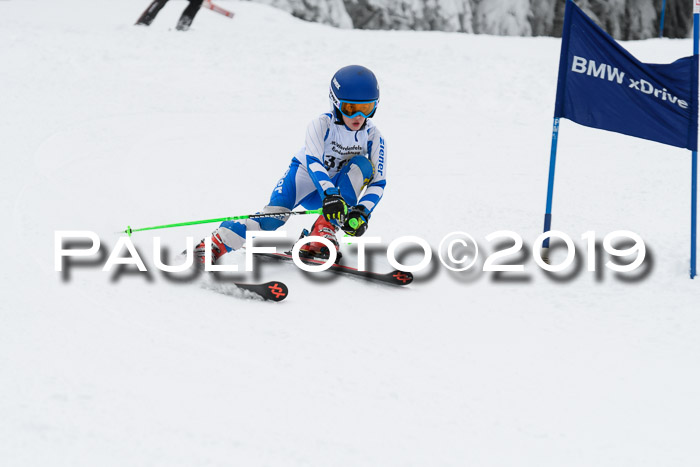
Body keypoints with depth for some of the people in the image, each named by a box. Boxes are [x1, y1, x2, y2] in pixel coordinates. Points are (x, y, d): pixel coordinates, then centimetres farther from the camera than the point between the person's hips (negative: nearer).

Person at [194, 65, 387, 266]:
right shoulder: (321, 125, -22)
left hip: (335, 187, 3)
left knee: (363, 165, -26)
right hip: (306, 175, -3)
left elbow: (378, 182, -17)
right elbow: (313, 162, -37)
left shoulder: (373, 136, -14)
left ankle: (325, 229, -26)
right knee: (275, 215, -32)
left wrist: (362, 212, -37)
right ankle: (217, 243, -30)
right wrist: (330, 195, -55)